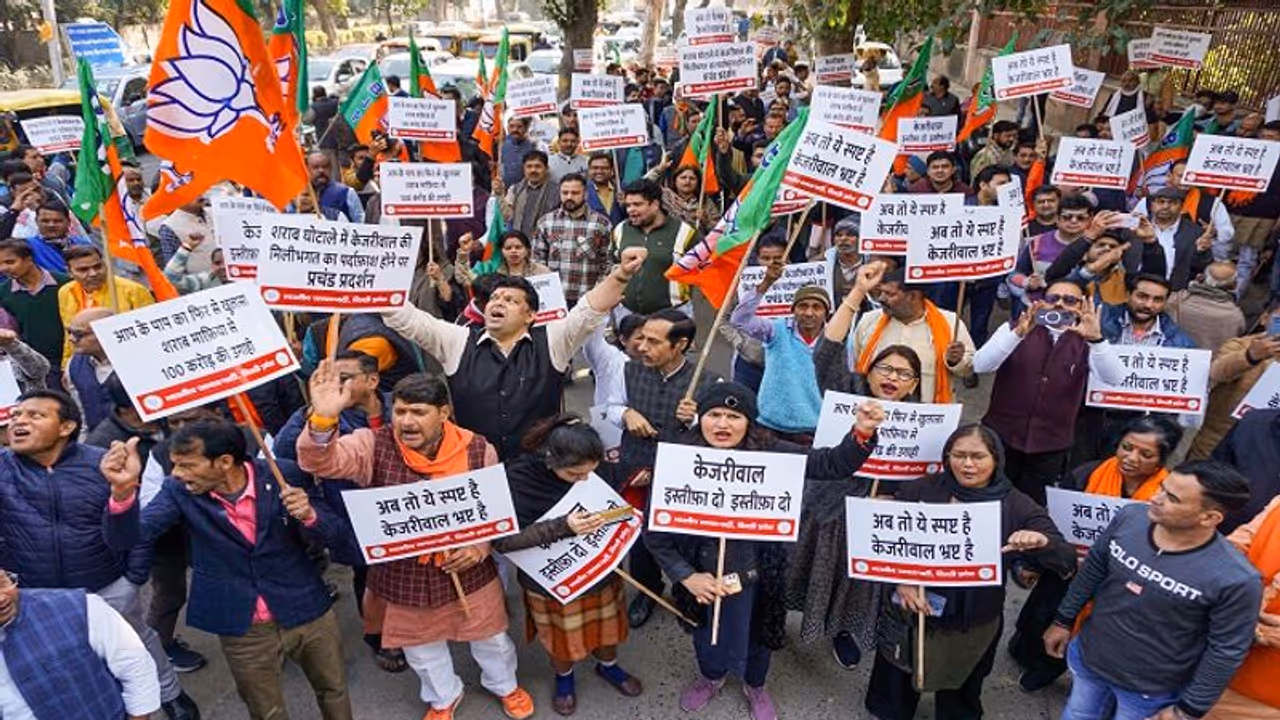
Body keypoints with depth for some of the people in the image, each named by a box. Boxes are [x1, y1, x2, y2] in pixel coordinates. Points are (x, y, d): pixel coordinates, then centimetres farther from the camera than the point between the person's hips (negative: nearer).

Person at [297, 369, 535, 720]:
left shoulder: (478, 449, -16)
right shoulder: (375, 445, -17)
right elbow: (320, 461, -33)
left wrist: (480, 546, -18)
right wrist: (323, 419, -52)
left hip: (468, 571, 0)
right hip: (402, 576, 1)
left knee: (490, 637, 22)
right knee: (421, 646, 25)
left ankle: (504, 684, 56)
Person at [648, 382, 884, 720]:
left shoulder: (769, 452, -19)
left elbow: (832, 465, -21)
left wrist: (863, 431, -39)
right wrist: (685, 575, -17)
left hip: (754, 573, 0)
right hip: (701, 572, 1)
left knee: (755, 632, 25)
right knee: (706, 632, 27)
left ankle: (755, 686, 59)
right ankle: (710, 677, 62)